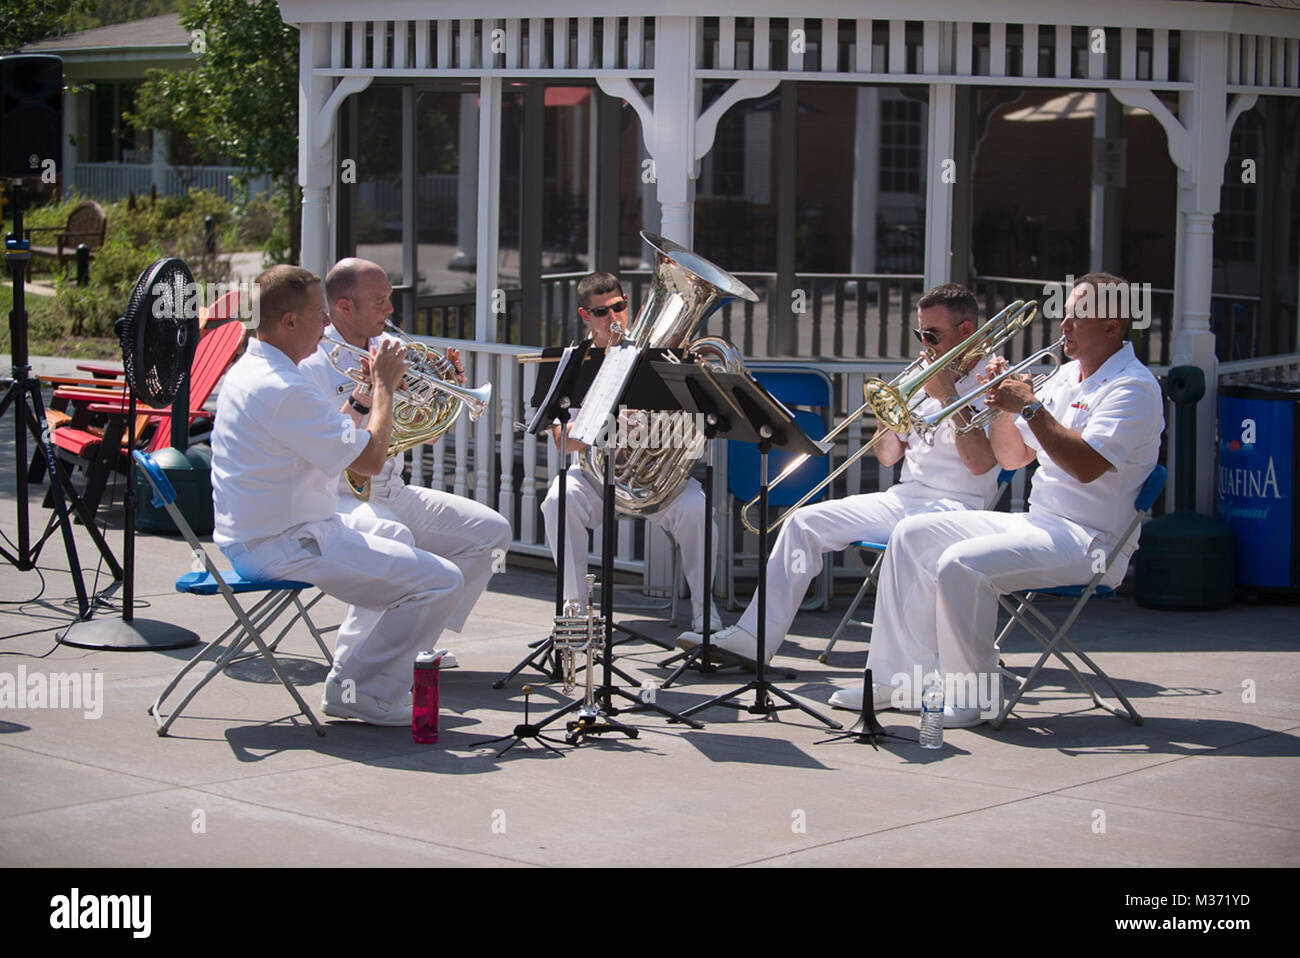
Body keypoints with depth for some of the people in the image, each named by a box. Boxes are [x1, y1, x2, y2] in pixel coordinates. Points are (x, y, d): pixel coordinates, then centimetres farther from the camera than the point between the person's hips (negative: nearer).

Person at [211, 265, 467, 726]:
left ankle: (353, 666, 32)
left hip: (252, 532, 11)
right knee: (442, 582, -13)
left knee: (394, 536, 33)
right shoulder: (282, 390, -25)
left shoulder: (249, 369, 10)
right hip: (284, 546, -11)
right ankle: (361, 692, 0)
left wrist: (363, 393, 13)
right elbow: (370, 459, -20)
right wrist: (384, 385, -8)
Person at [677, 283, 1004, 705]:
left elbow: (979, 462, -18)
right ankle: (756, 635, -3)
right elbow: (888, 456, 18)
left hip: (957, 507, -8)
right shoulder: (928, 379, 18)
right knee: (807, 520, -2)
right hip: (903, 497, 8)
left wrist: (949, 397, -15)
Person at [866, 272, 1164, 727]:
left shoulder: (1133, 387, -12)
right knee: (913, 535, 3)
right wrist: (1003, 404, 1)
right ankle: (898, 673, 2)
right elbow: (1012, 457, 19)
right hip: (1037, 523, 10)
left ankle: (977, 697, -14)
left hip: (1087, 540, -10)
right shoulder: (1067, 376, 17)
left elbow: (1087, 466, -26)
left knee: (961, 565, -28)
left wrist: (1030, 406, -20)